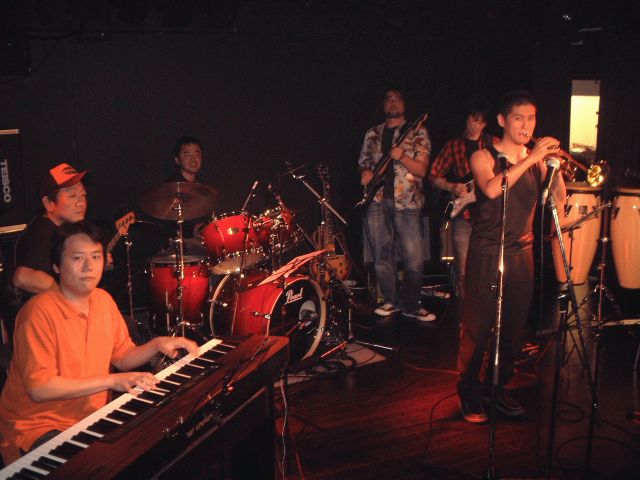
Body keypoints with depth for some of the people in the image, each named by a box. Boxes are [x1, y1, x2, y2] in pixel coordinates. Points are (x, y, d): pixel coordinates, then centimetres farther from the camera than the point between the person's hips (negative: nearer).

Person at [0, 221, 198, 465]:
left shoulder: (103, 300, 4)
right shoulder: (39, 312, -20)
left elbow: (122, 357, 13)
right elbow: (39, 388, -24)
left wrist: (156, 344, -6)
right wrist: (112, 381, -24)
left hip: (91, 416, 7)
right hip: (38, 427, -7)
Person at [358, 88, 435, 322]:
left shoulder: (418, 132, 5)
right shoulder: (372, 133, 16)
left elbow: (421, 170, -3)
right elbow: (363, 162, 22)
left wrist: (401, 156, -20)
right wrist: (365, 172, -1)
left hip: (406, 202, -3)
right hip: (376, 201, 3)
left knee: (414, 260, -6)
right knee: (381, 258, 7)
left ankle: (411, 305, 10)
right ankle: (392, 301, 22)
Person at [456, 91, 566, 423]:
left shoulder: (536, 160, 11)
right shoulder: (484, 157, -3)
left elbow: (558, 200, 0)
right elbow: (492, 189, -25)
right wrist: (531, 158, -23)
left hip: (522, 254, 5)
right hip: (487, 255, -5)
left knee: (514, 327, 9)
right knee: (477, 327, -2)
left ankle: (496, 388, 26)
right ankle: (469, 393, 14)